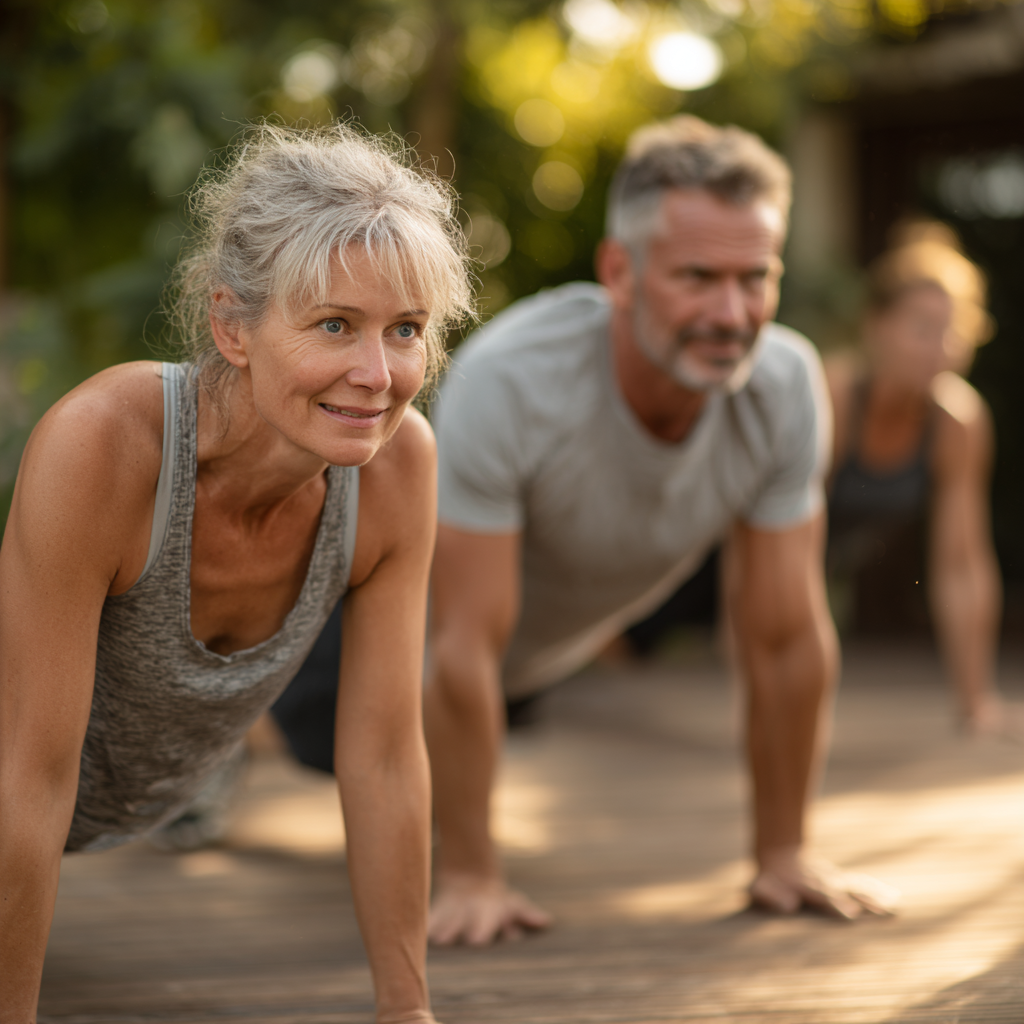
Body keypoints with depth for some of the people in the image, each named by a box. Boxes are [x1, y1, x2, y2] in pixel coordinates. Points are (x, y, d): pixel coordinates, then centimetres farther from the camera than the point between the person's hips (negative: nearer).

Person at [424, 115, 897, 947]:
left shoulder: (788, 385, -33)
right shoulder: (509, 383, -44)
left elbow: (787, 638, -22)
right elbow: (467, 650, -38)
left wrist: (783, 854, -17)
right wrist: (468, 876, -33)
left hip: (568, 643, 5)